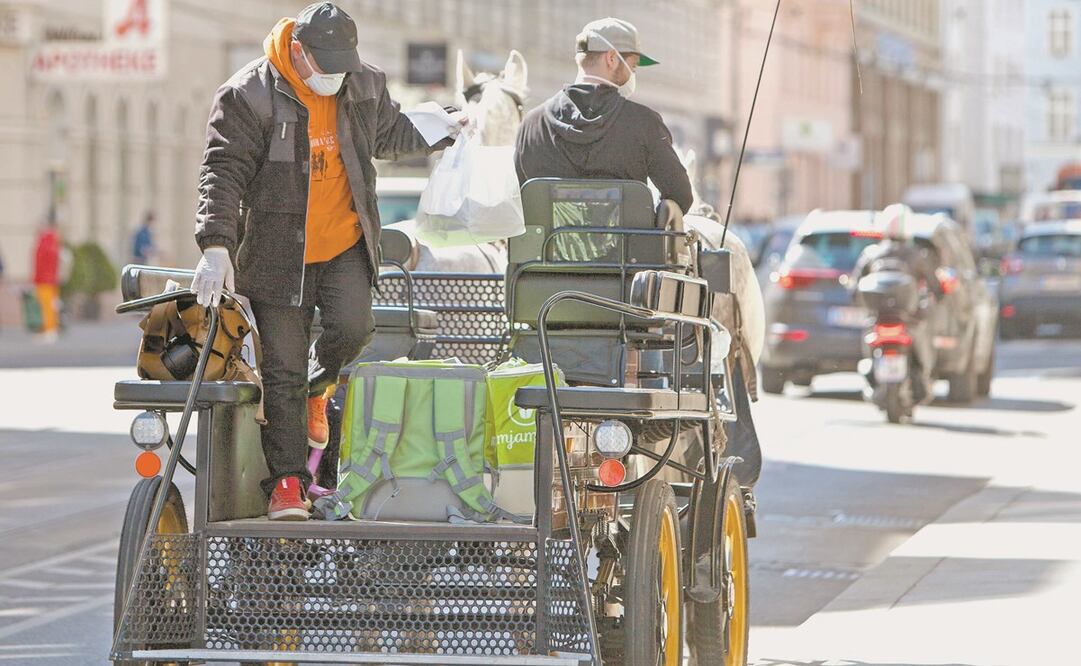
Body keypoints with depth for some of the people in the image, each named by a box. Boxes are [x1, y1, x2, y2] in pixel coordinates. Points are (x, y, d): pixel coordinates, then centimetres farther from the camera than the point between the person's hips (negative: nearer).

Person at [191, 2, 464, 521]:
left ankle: (318, 387, 11)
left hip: (346, 248, 3)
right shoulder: (249, 97, -12)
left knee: (353, 326, -22)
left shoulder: (366, 86, 2)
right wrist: (217, 247, -25)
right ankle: (287, 482, 5)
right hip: (277, 254, -3)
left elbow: (390, 134, 26)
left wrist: (446, 131, 19)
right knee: (282, 371, -3)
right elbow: (223, 174, -15)